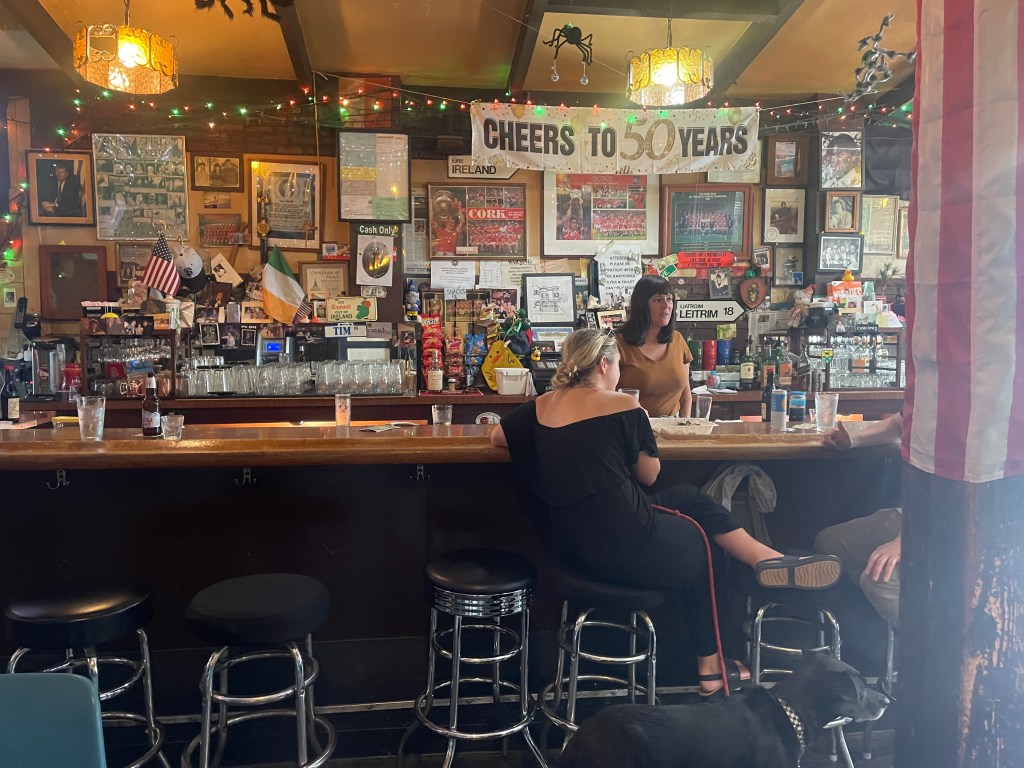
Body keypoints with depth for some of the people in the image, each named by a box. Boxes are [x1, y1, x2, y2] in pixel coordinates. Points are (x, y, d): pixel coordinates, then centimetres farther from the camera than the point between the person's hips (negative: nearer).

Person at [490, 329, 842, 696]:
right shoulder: (623, 405, -8)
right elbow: (649, 475, 1)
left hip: (571, 546, 7)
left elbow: (497, 436, 18)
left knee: (688, 496, 21)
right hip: (623, 544, -7)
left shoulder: (544, 403, 7)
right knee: (697, 544, 25)